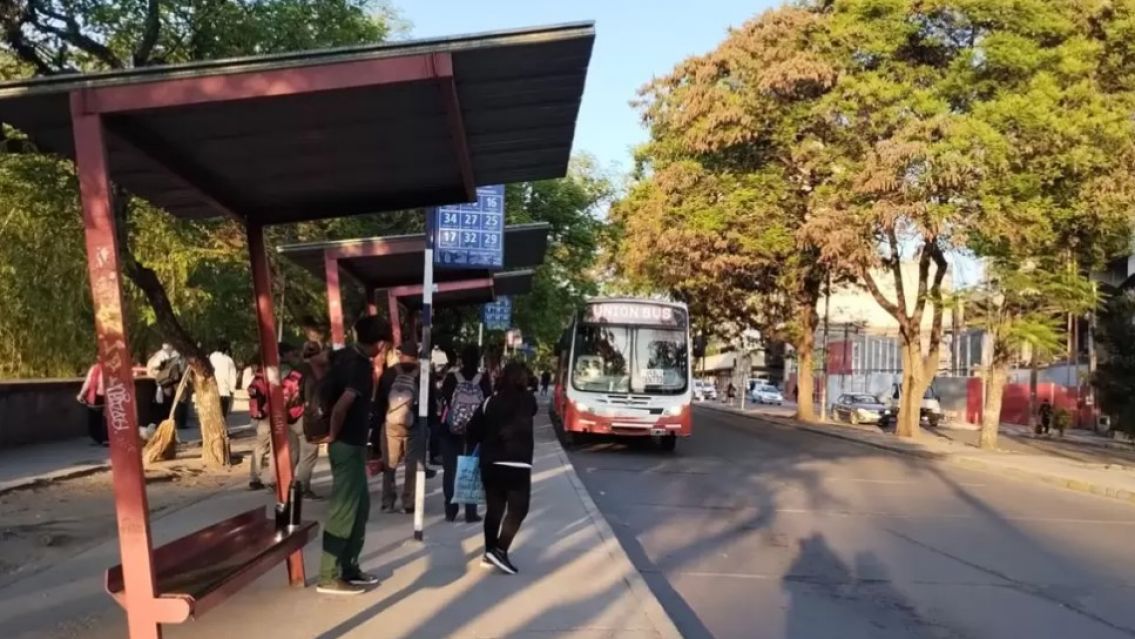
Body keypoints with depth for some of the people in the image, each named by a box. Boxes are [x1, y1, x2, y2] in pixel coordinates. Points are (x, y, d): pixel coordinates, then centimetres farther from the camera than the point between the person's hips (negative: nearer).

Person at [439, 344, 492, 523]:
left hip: (451, 430, 0)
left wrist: (443, 425, 4)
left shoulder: (451, 377, -7)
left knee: (450, 470, 9)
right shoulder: (484, 379, -8)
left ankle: (450, 511, 9)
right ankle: (470, 512, 7)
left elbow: (443, 403, -6)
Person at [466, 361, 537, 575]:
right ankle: (500, 550, -8)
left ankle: (490, 552, 19)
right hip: (517, 464, -4)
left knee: (493, 508, 13)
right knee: (518, 509, 2)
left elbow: (472, 431, 2)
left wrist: (477, 444, 20)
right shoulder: (528, 401, -6)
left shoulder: (490, 402, 0)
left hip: (490, 463, 4)